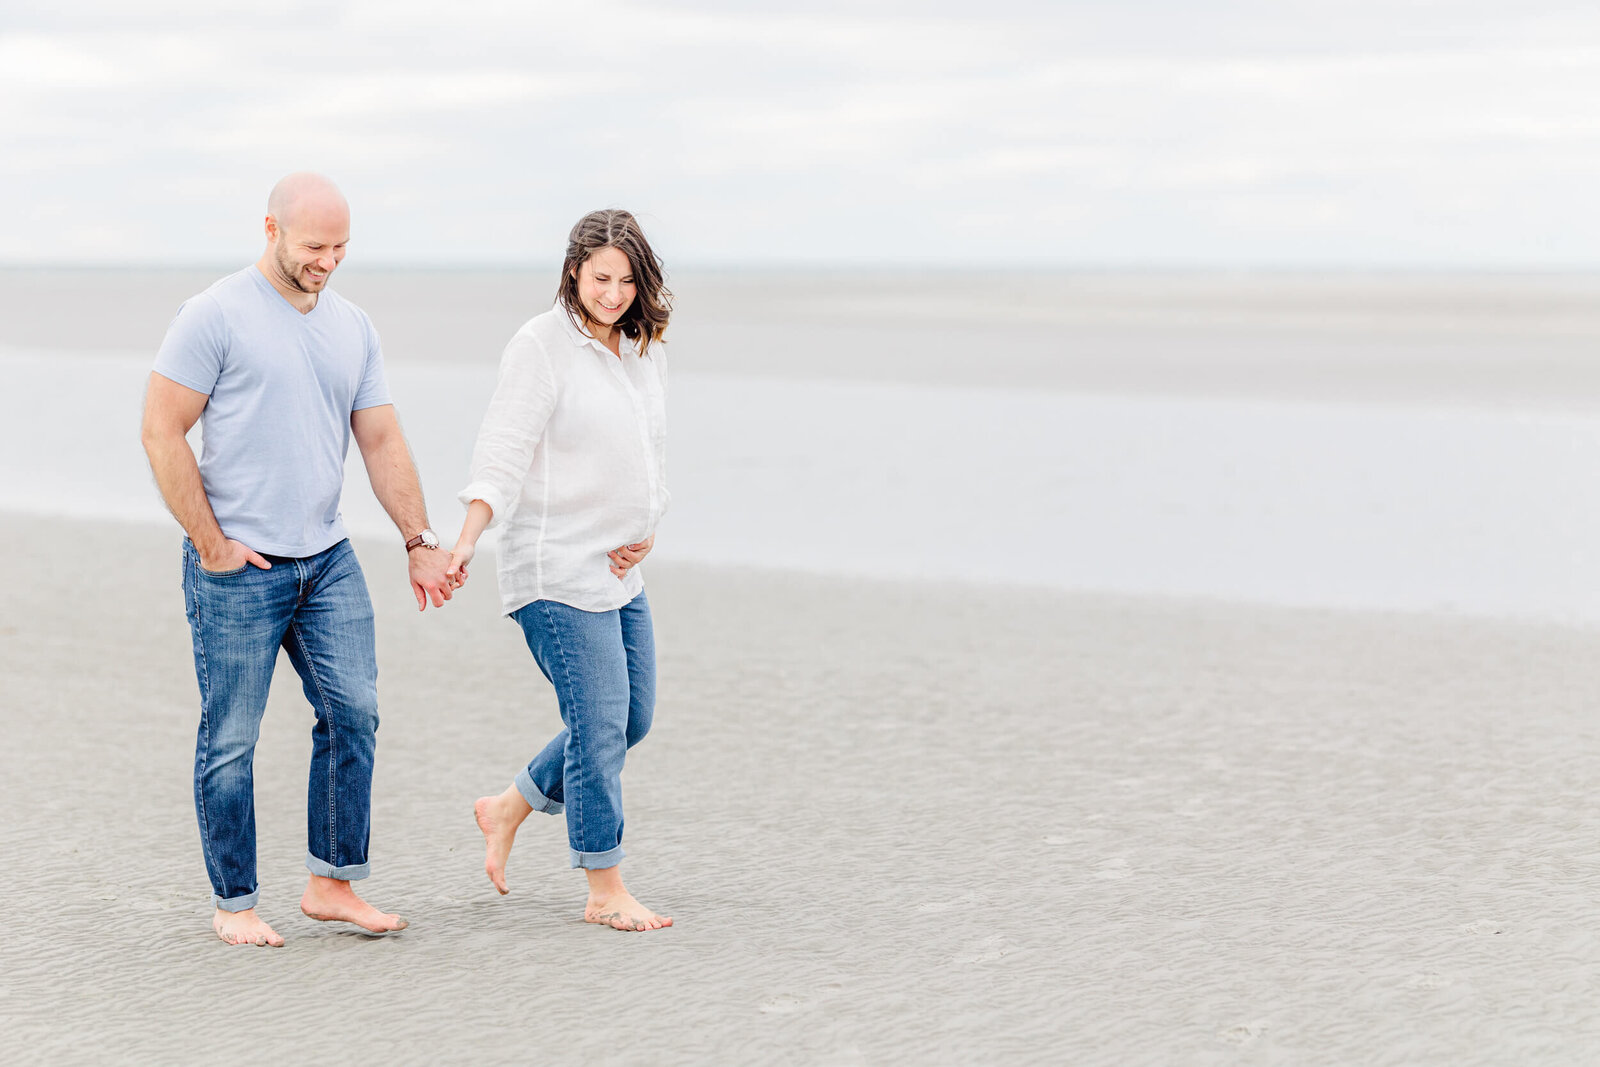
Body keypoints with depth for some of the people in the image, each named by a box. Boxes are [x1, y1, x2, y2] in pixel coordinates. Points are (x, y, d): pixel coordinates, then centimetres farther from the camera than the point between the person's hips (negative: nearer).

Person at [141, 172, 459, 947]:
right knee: (231, 738, 1)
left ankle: (332, 883, 14)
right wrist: (212, 545, -11)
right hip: (237, 566, -6)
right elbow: (162, 432, -9)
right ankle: (233, 904, 13)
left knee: (353, 714, 2)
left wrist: (419, 542, 8)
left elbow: (382, 442, 14)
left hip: (327, 560, 6)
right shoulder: (216, 316, -8)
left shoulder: (353, 327, 11)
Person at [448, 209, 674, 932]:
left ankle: (509, 809, 30)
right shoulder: (540, 347, -12)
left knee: (632, 718, 13)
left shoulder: (645, 349, 10)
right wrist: (466, 540, -28)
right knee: (599, 725, -7)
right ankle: (605, 892, 4)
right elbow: (503, 453, -17)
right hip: (558, 571, -8)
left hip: (619, 569, 8)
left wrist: (647, 533, 4)